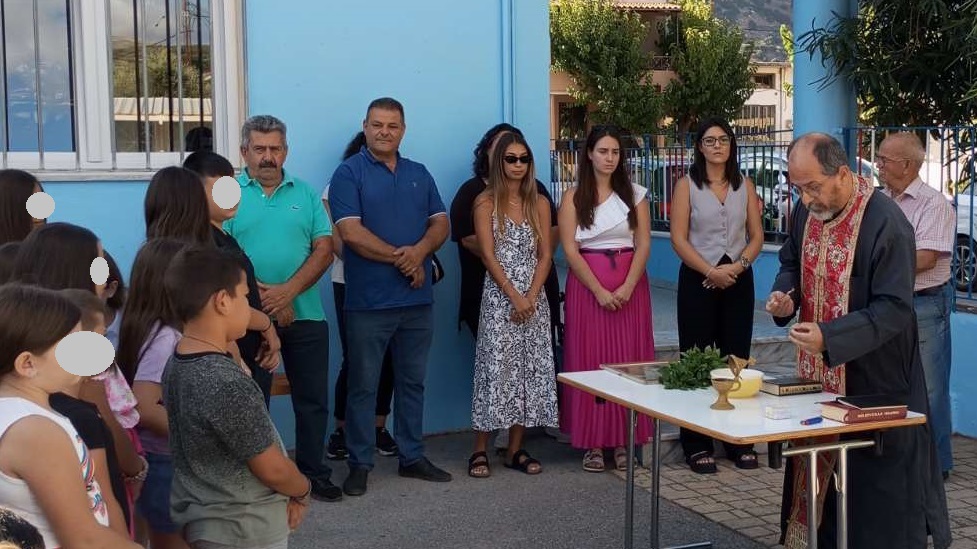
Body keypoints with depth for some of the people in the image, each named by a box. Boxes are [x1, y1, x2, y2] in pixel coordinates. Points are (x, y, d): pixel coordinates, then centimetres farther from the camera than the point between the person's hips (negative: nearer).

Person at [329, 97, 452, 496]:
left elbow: (440, 223, 8)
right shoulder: (349, 173, -4)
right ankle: (359, 464, 12)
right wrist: (400, 258, -13)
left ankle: (411, 457, 24)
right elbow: (350, 231, -14)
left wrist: (420, 250, -13)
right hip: (368, 300, -5)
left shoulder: (419, 174, 13)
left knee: (413, 381, 13)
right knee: (363, 385, 2)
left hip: (417, 299, 5)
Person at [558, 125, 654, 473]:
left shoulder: (635, 195, 9)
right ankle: (593, 443, 3)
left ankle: (623, 441, 8)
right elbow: (570, 250, -4)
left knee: (628, 359, 0)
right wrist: (600, 291, -13)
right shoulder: (573, 197, 3)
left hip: (630, 285, 2)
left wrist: (627, 287, -11)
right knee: (590, 360, -2)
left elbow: (643, 244, 2)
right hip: (587, 285, -2)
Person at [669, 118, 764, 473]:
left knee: (737, 358, 5)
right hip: (698, 279, -3)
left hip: (738, 280, 3)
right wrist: (711, 271, -15)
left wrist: (738, 265, -10)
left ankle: (739, 442, 15)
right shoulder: (687, 185, 0)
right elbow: (679, 239, -6)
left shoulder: (745, 185, 9)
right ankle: (697, 446, 6)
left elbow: (757, 235, 8)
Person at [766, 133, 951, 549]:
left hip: (873, 378, -7)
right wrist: (784, 296, -5)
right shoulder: (807, 210, 1)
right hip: (818, 374, 7)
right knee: (819, 467, 16)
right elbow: (792, 261, 17)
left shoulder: (885, 223, -22)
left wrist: (828, 337, -32)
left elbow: (894, 310, -23)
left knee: (879, 487, 3)